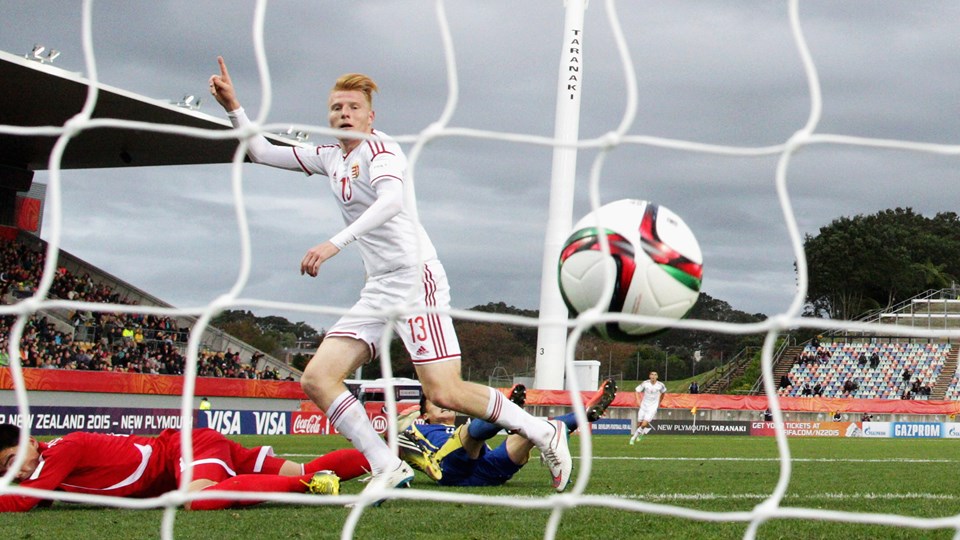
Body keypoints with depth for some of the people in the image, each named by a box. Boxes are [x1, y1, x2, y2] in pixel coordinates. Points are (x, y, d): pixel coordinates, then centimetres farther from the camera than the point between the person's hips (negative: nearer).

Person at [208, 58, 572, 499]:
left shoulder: (379, 149, -6)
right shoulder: (329, 158, 18)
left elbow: (391, 200, -27)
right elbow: (262, 152, 28)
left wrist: (336, 242, -36)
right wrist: (233, 107, 14)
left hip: (416, 278, -8)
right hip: (378, 291, 8)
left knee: (445, 393, -17)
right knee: (317, 379, -4)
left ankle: (543, 432, 1)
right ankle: (388, 468, -3)